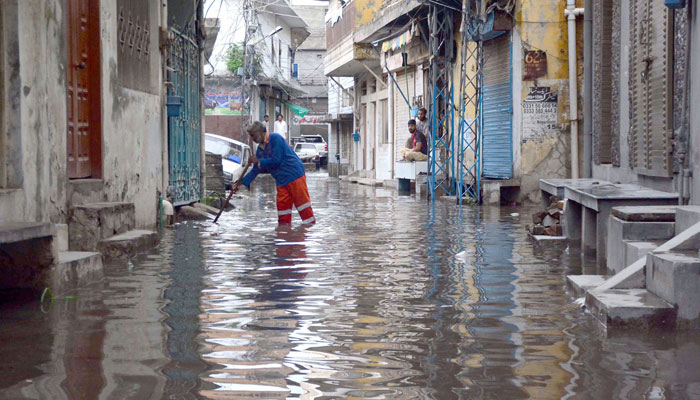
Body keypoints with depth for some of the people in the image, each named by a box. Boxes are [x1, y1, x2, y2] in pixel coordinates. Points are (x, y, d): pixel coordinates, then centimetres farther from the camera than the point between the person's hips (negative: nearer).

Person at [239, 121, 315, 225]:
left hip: (294, 175, -8)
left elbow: (276, 160, -18)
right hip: (281, 181, 8)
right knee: (282, 205, 4)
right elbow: (255, 170, 16)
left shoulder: (275, 138, -11)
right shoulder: (260, 149, 13)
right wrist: (242, 183, 8)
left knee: (302, 201, -7)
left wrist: (259, 161, -8)